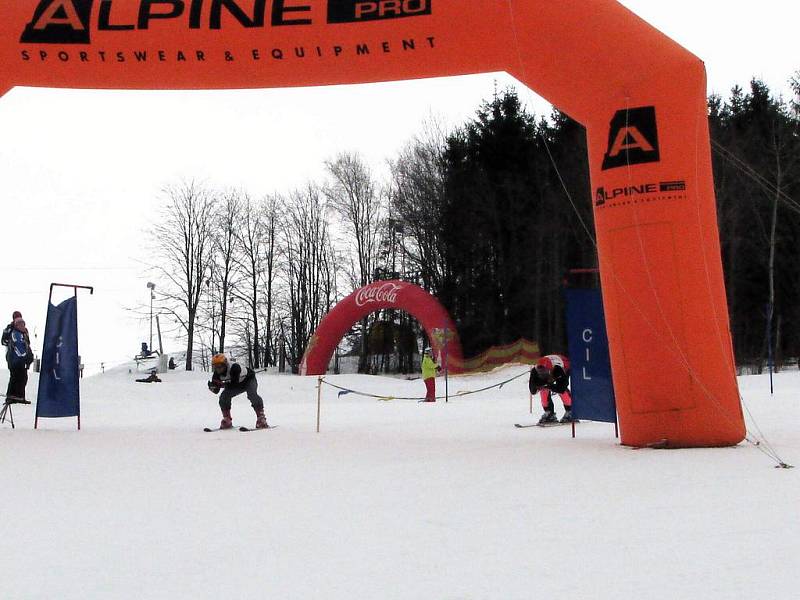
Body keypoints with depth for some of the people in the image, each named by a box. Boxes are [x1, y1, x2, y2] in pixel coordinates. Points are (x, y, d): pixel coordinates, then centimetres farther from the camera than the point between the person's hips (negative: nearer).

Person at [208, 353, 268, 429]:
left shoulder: (234, 368, -38)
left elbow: (234, 384, -42)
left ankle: (261, 418, -28)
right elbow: (216, 391, -15)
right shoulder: (217, 374, -18)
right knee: (223, 397, -12)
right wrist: (212, 386, -36)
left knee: (252, 395, -32)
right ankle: (227, 421, 1)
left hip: (249, 379, -6)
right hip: (237, 385, 6)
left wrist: (222, 384, -51)